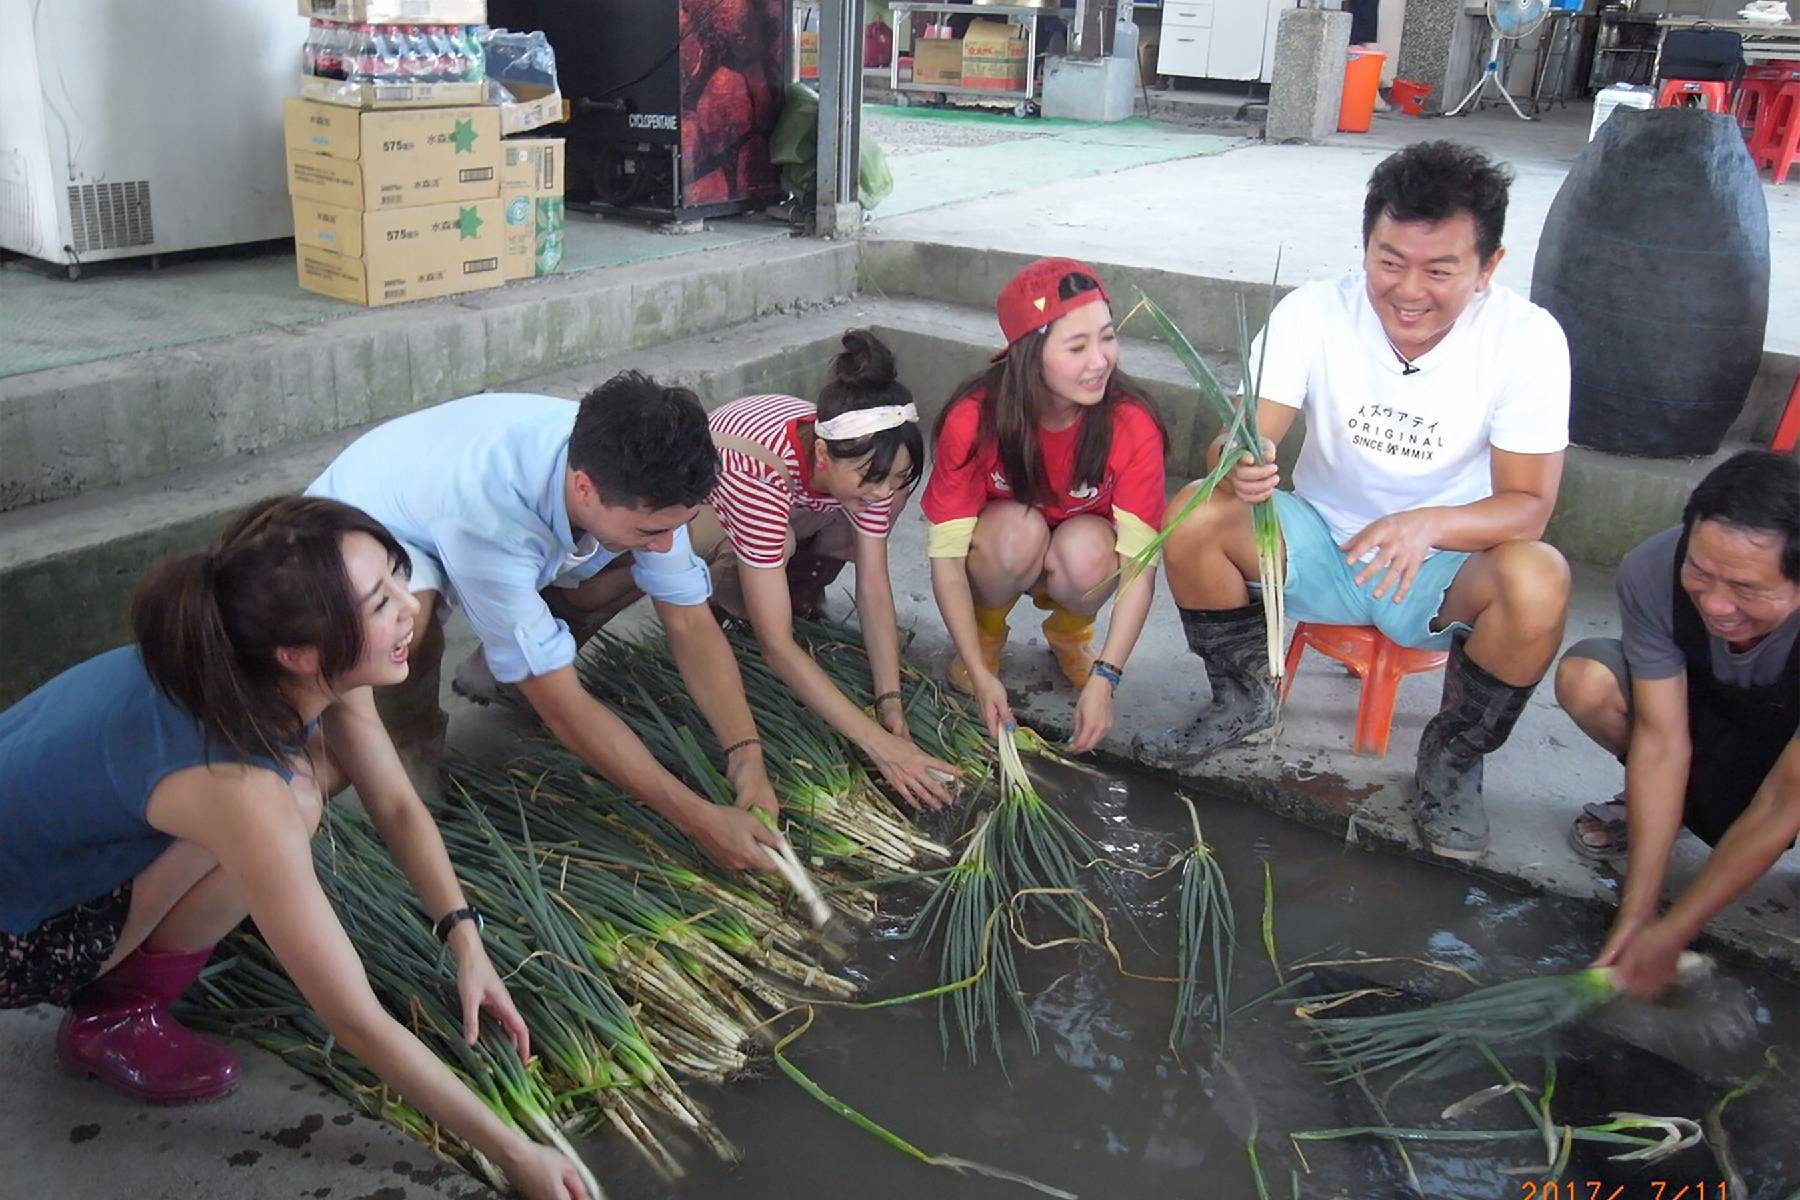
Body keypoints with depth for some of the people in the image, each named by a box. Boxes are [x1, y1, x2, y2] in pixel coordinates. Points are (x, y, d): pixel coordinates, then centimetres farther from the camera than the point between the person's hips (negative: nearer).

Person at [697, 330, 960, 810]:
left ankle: (800, 586, 5)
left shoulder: (865, 455, -27)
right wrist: (877, 741, -47)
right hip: (696, 502, -4)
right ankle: (719, 593, -4)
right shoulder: (761, 471, -44)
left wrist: (890, 702, -33)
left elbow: (874, 587, -22)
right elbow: (776, 645, -44)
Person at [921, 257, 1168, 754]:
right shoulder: (974, 419, -29)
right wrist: (981, 675, -30)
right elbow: (946, 557, -25)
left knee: (1086, 548, -35)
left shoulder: (1132, 424, -28)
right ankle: (986, 635, -2)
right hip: (1001, 553, -1)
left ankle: (1069, 632, 2)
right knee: (1018, 528, -35)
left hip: (1082, 556, 1)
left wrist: (1104, 678, -34)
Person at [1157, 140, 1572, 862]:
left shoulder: (1527, 340, -17)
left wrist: (1429, 524, -40)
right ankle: (1244, 700, 4)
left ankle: (1453, 759, -3)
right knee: (1194, 518, -23)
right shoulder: (1313, 313, -14)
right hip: (1320, 545, 2)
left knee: (1538, 582, -33)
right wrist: (1240, 469, -44)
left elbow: (1528, 503, -18)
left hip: (1445, 566, -1)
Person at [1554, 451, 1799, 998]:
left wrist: (1669, 934, -30)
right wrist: (1634, 915, -27)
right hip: (1710, 715, 3)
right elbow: (1662, 741, -27)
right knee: (1585, 678, -25)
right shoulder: (1653, 573, -32)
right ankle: (1650, 806, 4)